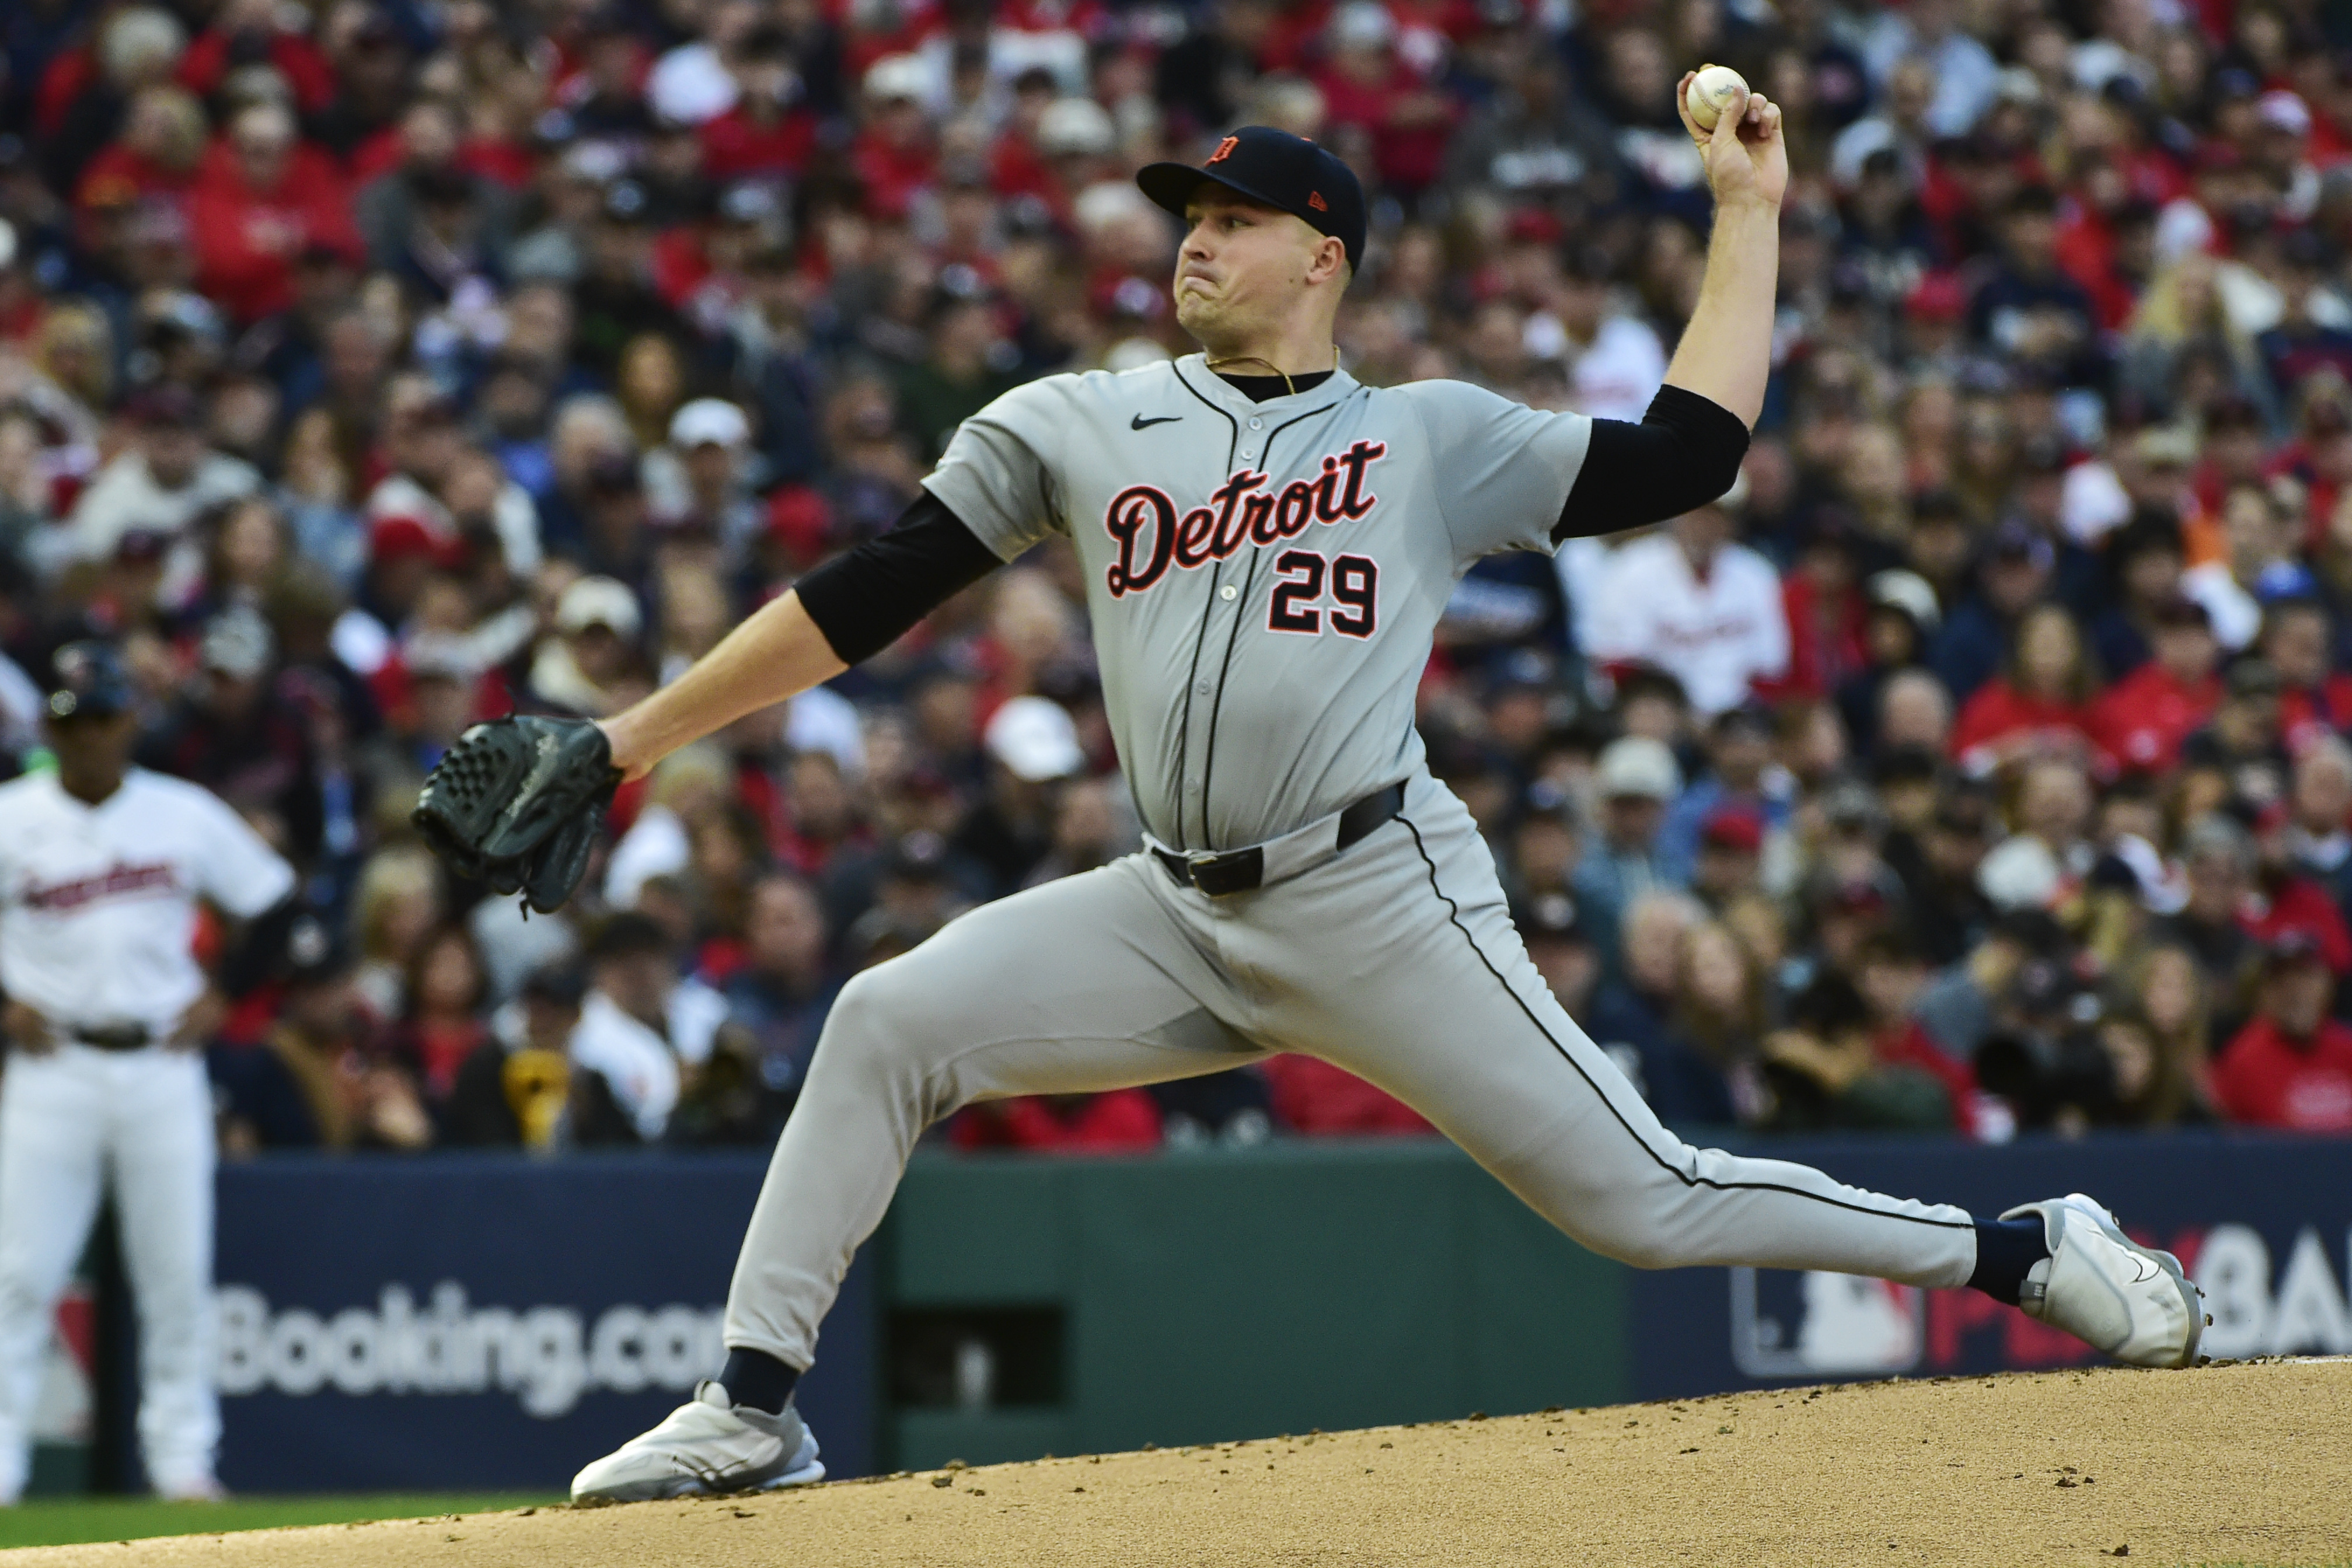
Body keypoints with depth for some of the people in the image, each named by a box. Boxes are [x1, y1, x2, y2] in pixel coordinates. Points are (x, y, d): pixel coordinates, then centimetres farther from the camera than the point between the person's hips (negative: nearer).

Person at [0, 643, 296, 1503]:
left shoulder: (185, 815, 5)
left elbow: (273, 904, 14)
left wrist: (222, 995, 4)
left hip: (163, 1067, 2)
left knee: (177, 1272, 1)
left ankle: (182, 1457, 10)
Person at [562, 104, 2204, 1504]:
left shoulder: (1434, 439, 7)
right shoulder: (1081, 428, 11)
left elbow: (1684, 456, 4)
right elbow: (866, 598, 10)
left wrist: (1748, 211, 7)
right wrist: (636, 735, 6)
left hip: (1379, 901, -3)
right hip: (1177, 918, 3)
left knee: (1643, 1199, -9)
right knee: (889, 1022, -14)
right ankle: (755, 1409, -7)